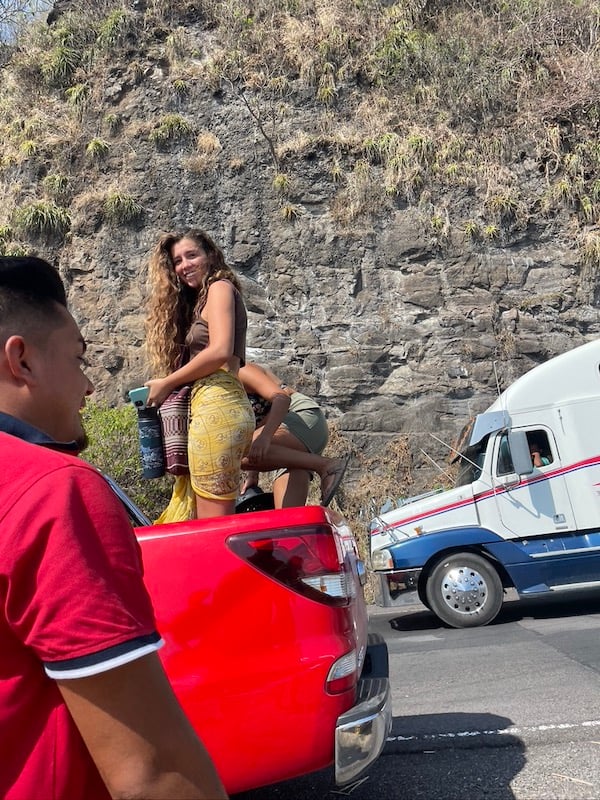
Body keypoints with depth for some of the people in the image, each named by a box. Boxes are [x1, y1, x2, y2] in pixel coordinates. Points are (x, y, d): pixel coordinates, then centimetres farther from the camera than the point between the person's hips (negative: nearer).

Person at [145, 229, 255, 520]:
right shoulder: (197, 303, 29)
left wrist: (167, 383, -3)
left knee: (212, 526, -12)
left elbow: (220, 352, -11)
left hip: (216, 405, -9)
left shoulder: (220, 287, 4)